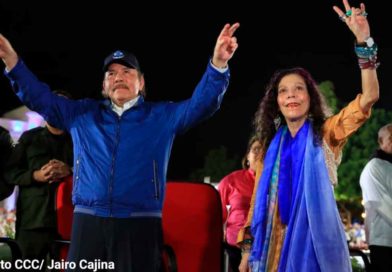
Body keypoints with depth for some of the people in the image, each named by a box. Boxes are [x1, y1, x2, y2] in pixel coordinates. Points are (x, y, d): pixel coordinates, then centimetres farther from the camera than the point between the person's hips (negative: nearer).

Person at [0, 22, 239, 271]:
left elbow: (201, 104, 1)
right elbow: (42, 99, 16)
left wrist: (218, 64, -16)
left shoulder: (163, 116, 12)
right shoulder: (82, 114, 17)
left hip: (140, 224, -1)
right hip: (87, 222, 2)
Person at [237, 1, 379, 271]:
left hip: (313, 244, -3)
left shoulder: (326, 134, 1)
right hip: (274, 247, 3)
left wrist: (364, 42, -20)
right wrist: (248, 249, 7)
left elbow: (369, 97, -11)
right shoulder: (270, 145, 12)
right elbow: (259, 198, 12)